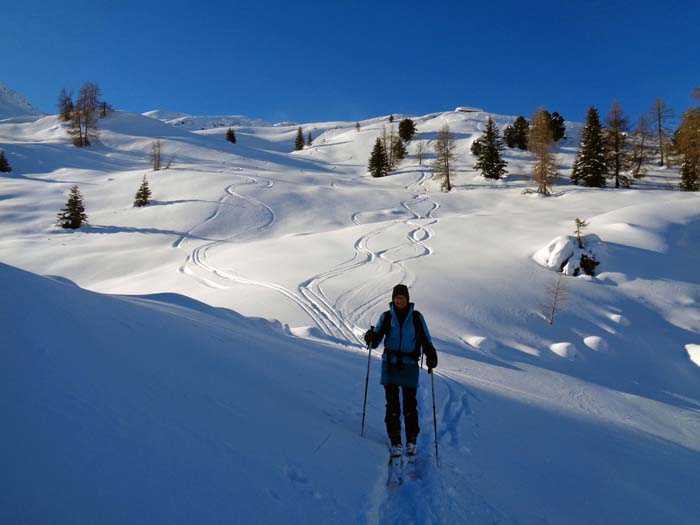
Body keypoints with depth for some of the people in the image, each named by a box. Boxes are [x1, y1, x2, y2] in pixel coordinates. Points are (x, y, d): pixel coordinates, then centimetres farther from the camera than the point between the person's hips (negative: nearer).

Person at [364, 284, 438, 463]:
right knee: (392, 404, 0)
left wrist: (431, 356, -10)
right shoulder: (386, 317, 5)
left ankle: (411, 442, 16)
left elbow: (426, 340, 5)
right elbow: (376, 340, 4)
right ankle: (395, 442, 9)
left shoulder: (416, 317, 2)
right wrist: (371, 337, -19)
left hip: (409, 366, -1)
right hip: (390, 364, 1)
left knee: (410, 405, 0)